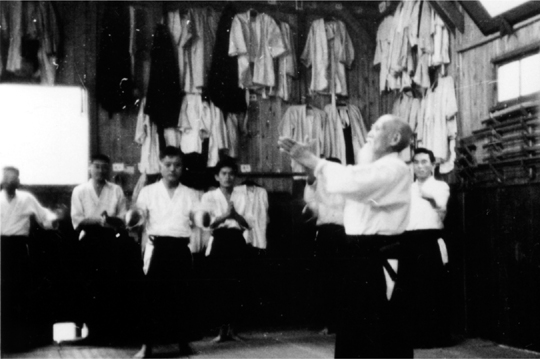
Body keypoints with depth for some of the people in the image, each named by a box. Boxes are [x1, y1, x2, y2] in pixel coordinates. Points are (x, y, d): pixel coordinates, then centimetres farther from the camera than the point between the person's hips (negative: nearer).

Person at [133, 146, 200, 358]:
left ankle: (182, 341, 18)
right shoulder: (148, 192, 6)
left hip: (181, 248, 2)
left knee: (180, 294, 6)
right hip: (157, 247, -1)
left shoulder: (190, 194, 10)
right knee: (153, 294, -3)